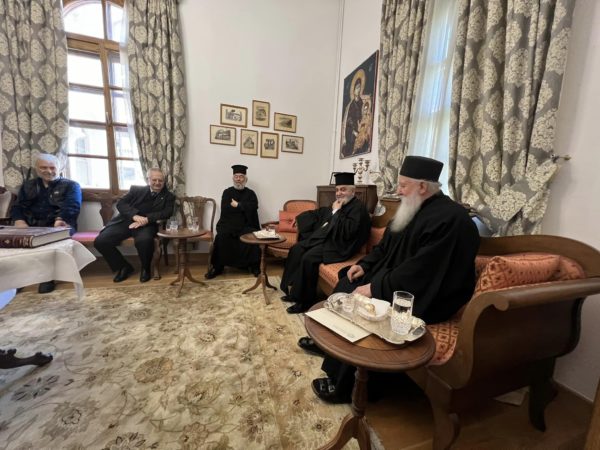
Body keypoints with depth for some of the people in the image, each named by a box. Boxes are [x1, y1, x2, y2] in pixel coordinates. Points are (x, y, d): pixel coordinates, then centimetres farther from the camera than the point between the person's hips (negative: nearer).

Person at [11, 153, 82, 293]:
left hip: (58, 226, -4)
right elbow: (17, 207, 13)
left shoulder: (71, 185, 8)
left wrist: (59, 220, -30)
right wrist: (20, 221, -11)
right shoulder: (27, 185, 23)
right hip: (31, 226, 4)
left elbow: (72, 206, -9)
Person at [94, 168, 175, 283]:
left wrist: (147, 219, -21)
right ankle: (124, 267, 8)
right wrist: (135, 216, -18)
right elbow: (120, 204, 3)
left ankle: (145, 268, -5)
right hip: (126, 221, 3)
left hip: (148, 225, -3)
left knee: (144, 240, -35)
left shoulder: (168, 196, 9)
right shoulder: (136, 189, 13)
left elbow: (167, 213, -6)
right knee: (100, 241, -14)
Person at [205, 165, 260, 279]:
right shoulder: (227, 192, 11)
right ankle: (217, 267, -15)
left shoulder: (250, 193, 13)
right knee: (222, 236, -29)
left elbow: (254, 206, -7)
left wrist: (237, 205, -8)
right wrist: (244, 207, -6)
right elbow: (225, 208, -6)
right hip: (228, 224, 0)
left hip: (246, 225, 1)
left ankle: (254, 266, -13)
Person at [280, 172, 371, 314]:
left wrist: (336, 211, -18)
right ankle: (295, 290, 9)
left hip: (339, 245, -10)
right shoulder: (338, 204, 13)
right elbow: (320, 213, 32)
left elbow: (348, 231, -26)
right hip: (324, 237, 10)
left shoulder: (358, 207, -12)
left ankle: (306, 300, -9)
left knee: (308, 258, -26)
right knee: (296, 249, 2)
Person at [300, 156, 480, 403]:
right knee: (345, 285, 5)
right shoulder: (413, 209, 7)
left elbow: (419, 273, -28)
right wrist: (364, 265, 0)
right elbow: (386, 246, 14)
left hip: (421, 298, -9)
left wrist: (374, 288, -24)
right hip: (393, 281, 9)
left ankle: (342, 385, 1)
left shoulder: (449, 219, -23)